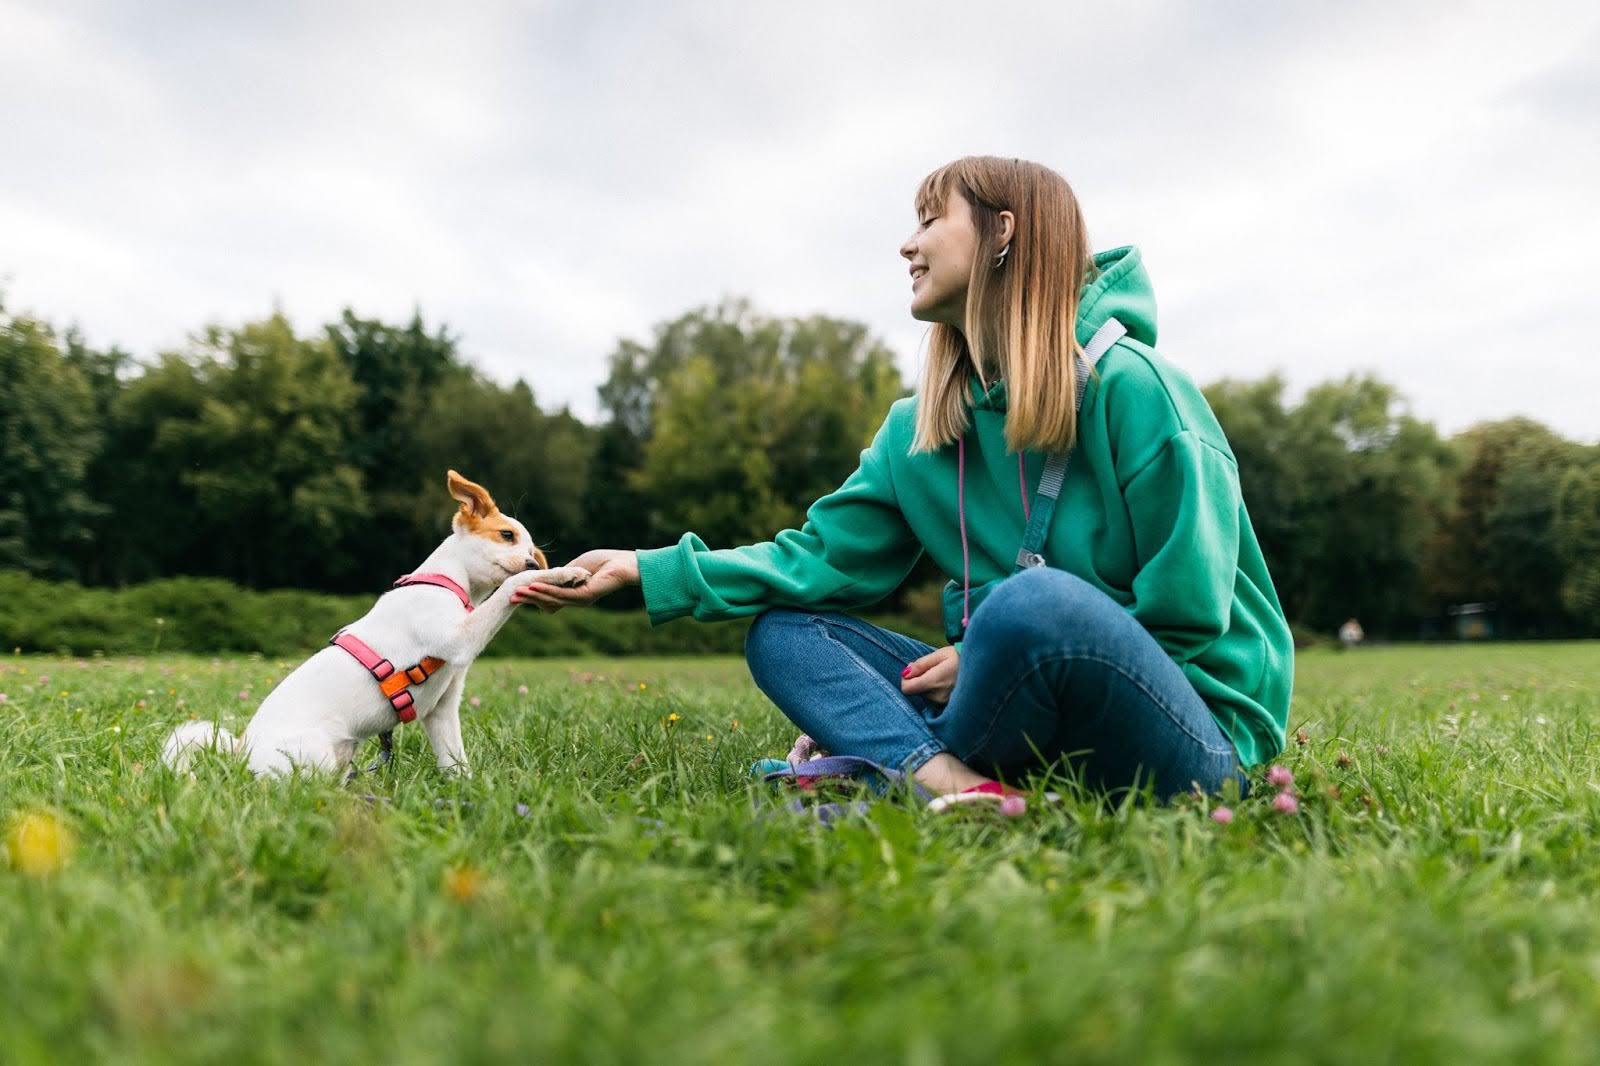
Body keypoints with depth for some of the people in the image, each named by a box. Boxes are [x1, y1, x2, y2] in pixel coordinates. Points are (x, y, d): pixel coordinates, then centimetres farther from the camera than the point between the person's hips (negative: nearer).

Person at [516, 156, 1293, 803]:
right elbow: (822, 558, 3)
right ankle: (959, 787, -28)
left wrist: (985, 649, -13)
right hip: (1039, 724, 6)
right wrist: (651, 572, -6)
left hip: (1192, 734, -6)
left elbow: (1189, 614, -15)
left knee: (1036, 600, -38)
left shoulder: (1128, 385, -13)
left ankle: (888, 766, -14)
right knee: (782, 631, -4)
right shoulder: (920, 429, 8)